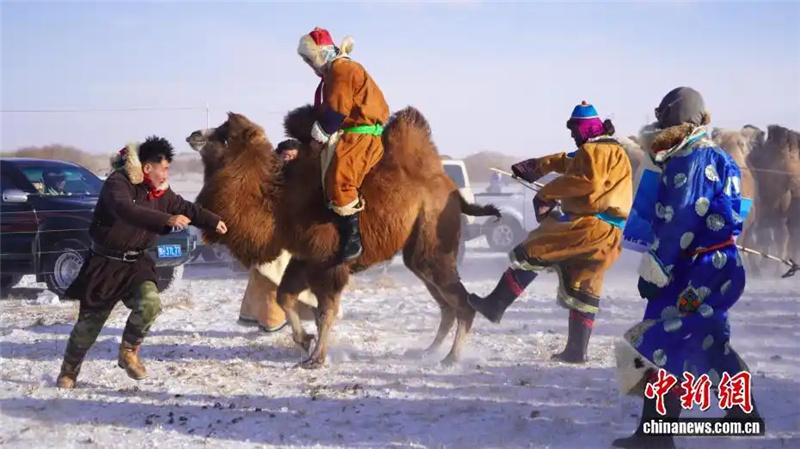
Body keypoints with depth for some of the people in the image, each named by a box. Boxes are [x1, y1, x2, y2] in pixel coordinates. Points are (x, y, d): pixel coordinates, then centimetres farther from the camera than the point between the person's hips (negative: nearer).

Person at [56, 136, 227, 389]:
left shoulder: (161, 193, 3)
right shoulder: (118, 183, -20)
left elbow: (186, 208, 19)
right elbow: (126, 210, -39)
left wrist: (214, 222, 17)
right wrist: (168, 219, -47)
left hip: (136, 263, 5)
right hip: (106, 263, -5)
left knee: (149, 304, -22)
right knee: (90, 320, 4)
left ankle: (128, 353, 2)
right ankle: (69, 371, 26)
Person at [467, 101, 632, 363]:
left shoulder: (596, 150, -7)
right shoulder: (606, 150, 26)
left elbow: (586, 180, -24)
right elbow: (569, 163, 38)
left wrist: (546, 193, -15)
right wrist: (538, 166, 41)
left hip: (589, 225, -10)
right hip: (607, 233, 10)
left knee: (530, 252, -5)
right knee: (583, 289, 12)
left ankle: (496, 305, -6)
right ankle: (576, 350, 11)